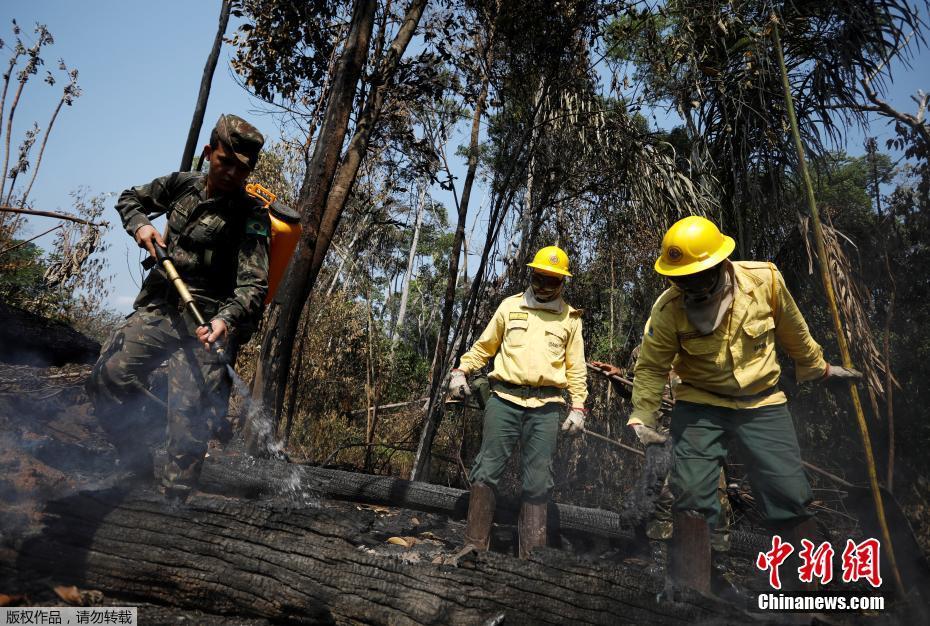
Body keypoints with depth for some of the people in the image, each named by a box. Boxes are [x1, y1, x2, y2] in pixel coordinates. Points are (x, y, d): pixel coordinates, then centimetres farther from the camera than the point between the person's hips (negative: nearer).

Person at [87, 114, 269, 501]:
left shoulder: (252, 216, -9)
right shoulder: (182, 184, 7)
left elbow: (253, 285, -20)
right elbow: (130, 200, 26)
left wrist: (227, 319, -39)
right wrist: (140, 224, 2)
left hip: (206, 323, -5)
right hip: (157, 308, 6)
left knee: (190, 415, -14)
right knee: (106, 381, -2)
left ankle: (172, 503, -4)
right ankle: (137, 467, 17)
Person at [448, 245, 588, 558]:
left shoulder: (570, 318, 13)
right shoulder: (510, 306, 12)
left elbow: (576, 367, 14)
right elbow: (484, 346, 18)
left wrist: (578, 406, 6)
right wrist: (461, 370, 6)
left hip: (546, 406, 0)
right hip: (504, 399, 0)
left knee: (538, 480, 1)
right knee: (487, 470, -4)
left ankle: (531, 554, 8)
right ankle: (474, 544, 4)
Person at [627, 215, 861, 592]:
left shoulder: (765, 279, -15)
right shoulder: (668, 309, -18)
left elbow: (792, 330, 4)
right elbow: (651, 367, -9)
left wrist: (816, 368, 18)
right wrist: (642, 419, -16)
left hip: (763, 404, 1)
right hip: (700, 406, -1)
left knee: (789, 495, 1)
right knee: (691, 494, -9)